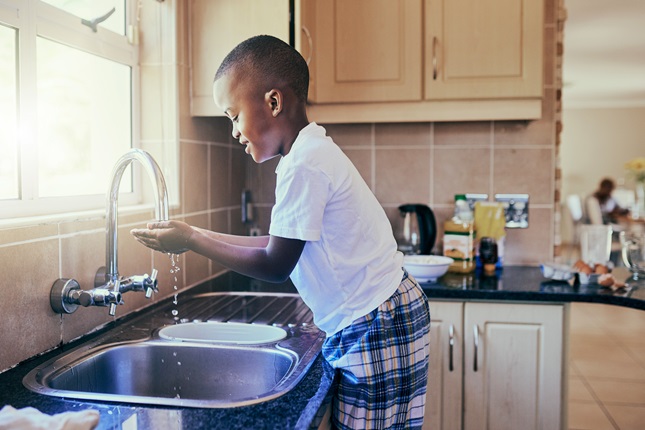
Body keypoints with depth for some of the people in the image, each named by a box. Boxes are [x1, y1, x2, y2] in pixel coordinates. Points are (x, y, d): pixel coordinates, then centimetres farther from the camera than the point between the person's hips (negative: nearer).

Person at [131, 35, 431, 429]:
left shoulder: (304, 166, -20)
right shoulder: (314, 153, 11)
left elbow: (276, 266, -15)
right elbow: (282, 243, 12)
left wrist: (192, 242, -7)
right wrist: (201, 235, 10)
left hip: (378, 327, -10)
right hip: (367, 323, 10)